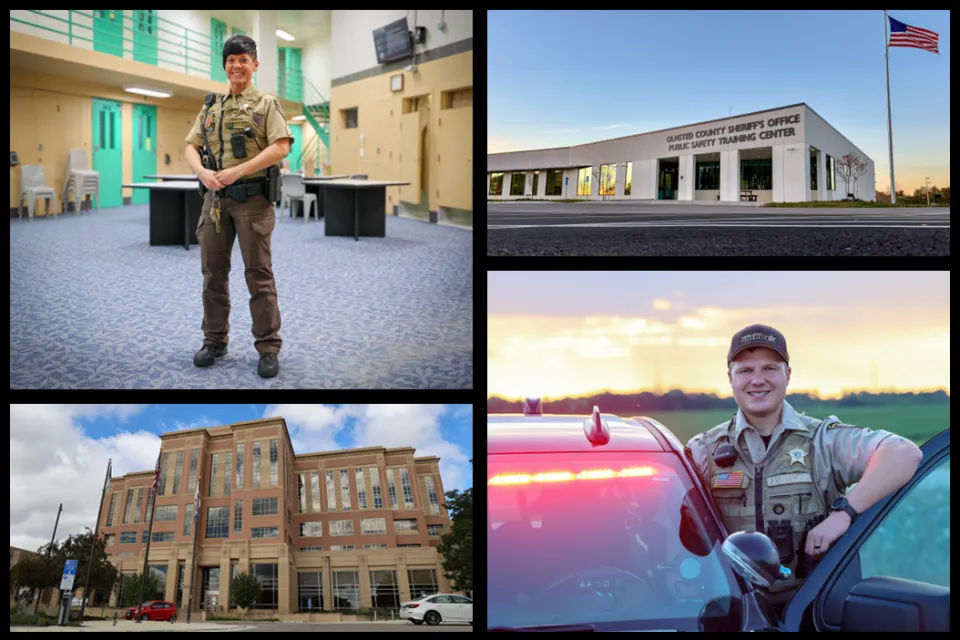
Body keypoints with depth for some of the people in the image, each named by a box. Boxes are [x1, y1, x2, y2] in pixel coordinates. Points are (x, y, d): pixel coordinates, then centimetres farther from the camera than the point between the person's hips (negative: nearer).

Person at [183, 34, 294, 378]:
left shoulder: (266, 104, 2)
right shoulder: (211, 107, 15)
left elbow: (281, 147, -11)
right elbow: (191, 148, 12)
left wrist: (238, 170, -19)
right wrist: (203, 173, -10)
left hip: (253, 198, -4)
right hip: (215, 198, 5)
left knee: (258, 273, -4)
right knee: (213, 271, 7)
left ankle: (268, 348, 1)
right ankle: (214, 341, 18)